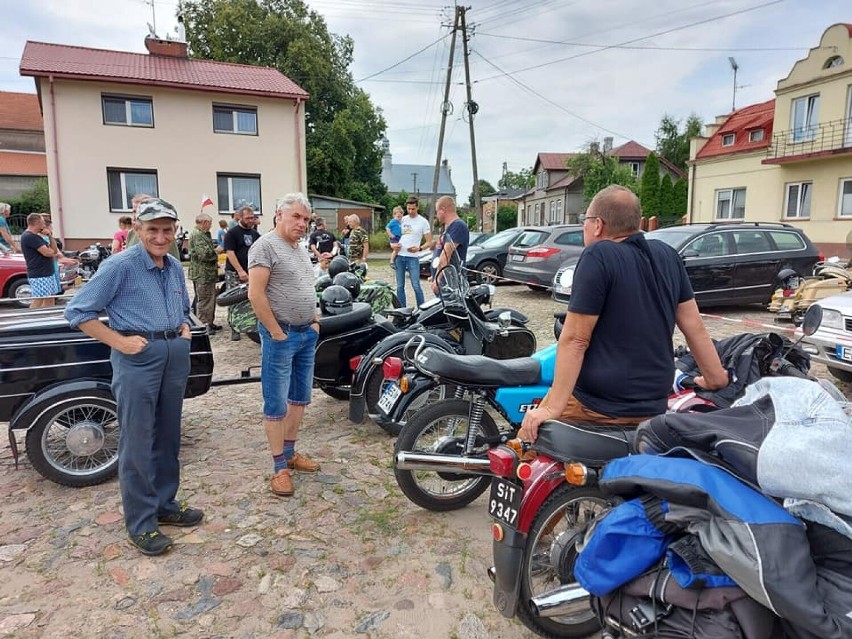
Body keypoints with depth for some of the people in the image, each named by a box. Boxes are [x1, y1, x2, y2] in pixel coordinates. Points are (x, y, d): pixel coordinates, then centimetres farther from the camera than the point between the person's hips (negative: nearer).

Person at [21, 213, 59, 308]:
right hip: (39, 276, -10)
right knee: (38, 302, -10)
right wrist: (54, 253, 0)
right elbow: (47, 252, -21)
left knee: (50, 300, 10)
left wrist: (50, 236, 0)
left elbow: (54, 250, 12)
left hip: (48, 273, 10)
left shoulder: (35, 236, 16)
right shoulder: (29, 236, -14)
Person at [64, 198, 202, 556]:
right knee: (138, 443, 0)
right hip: (138, 359, -7)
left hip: (176, 357, 7)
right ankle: (140, 524, 11)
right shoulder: (120, 266, -9)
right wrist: (119, 341, -14)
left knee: (168, 438, 15)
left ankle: (165, 504, 30)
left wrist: (185, 326, 8)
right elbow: (77, 311, -9)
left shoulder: (175, 268, 11)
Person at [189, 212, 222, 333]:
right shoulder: (197, 235, -16)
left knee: (210, 299, 17)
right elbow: (203, 254, -25)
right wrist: (216, 254, -9)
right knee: (204, 300, -4)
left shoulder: (203, 234, 17)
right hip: (202, 274, -11)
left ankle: (210, 323, 26)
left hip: (209, 273, 11)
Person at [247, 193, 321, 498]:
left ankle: (290, 452, 29)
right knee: (276, 403, 0)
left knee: (299, 398, 15)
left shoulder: (301, 250, 15)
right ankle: (279, 467, 8)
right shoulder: (265, 246, -12)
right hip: (280, 335, -9)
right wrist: (277, 333, -17)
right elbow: (255, 294, -19)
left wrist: (314, 321, 12)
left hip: (307, 334, 9)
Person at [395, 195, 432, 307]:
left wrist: (419, 248, -19)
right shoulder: (402, 220, 11)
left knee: (416, 286, -9)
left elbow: (429, 242, -1)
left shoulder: (423, 222, 0)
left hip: (413, 257, -4)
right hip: (399, 256, 4)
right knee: (400, 286, 7)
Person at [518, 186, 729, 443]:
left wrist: (553, 408, -16)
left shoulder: (598, 257, -12)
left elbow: (575, 339, -17)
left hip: (597, 404, -6)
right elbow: (694, 326, 10)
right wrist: (717, 378, 22)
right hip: (653, 407, 7)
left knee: (529, 441, 8)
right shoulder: (668, 256, 7)